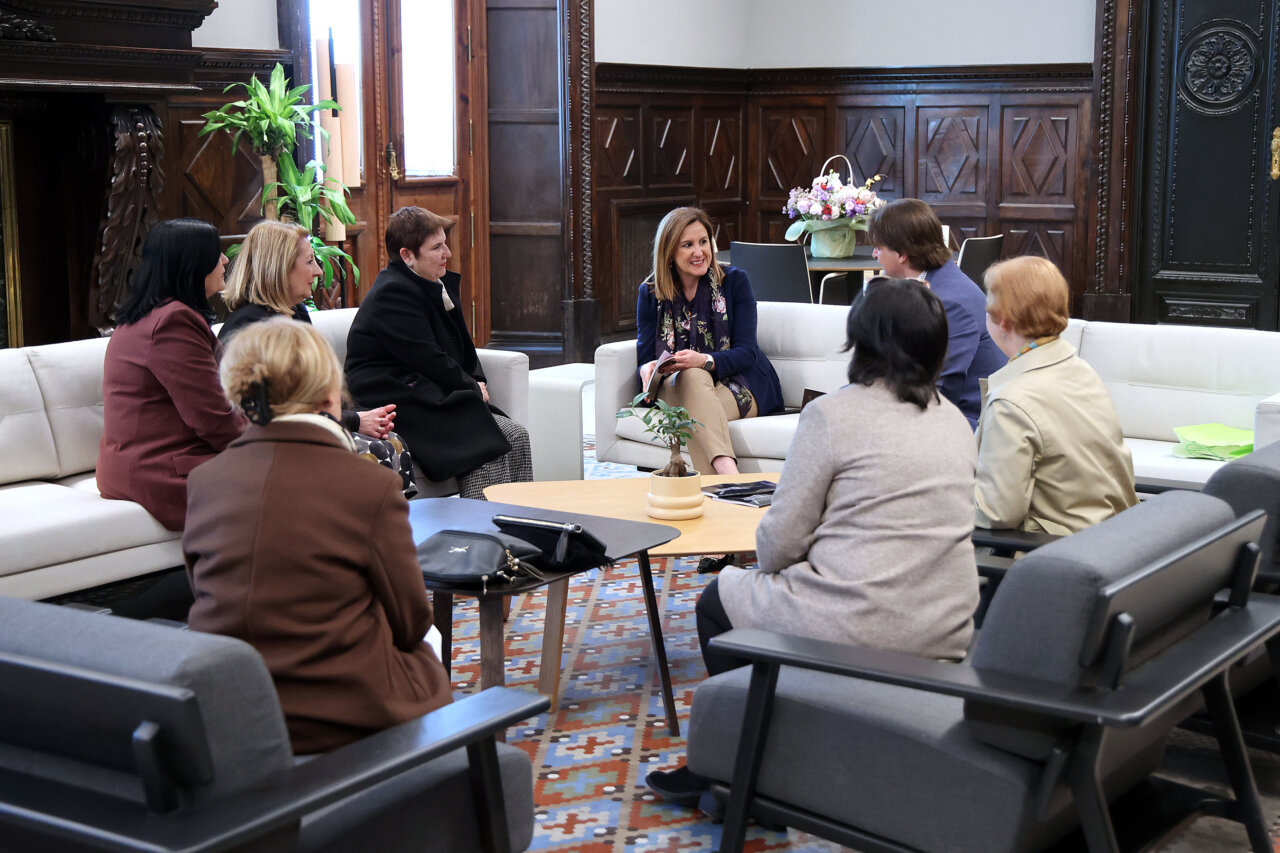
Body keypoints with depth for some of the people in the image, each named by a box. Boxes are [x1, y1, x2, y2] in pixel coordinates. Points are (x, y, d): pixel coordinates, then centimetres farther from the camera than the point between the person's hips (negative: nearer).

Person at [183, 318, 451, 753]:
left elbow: (209, 599, 8)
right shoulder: (371, 485, -16)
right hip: (344, 715, -5)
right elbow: (410, 623, -6)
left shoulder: (204, 481, -3)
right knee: (426, 649, 30)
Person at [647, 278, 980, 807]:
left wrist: (769, 565, 14)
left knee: (717, 602, 19)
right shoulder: (954, 421, 10)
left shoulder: (833, 414, -11)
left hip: (861, 627, -8)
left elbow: (779, 543, -10)